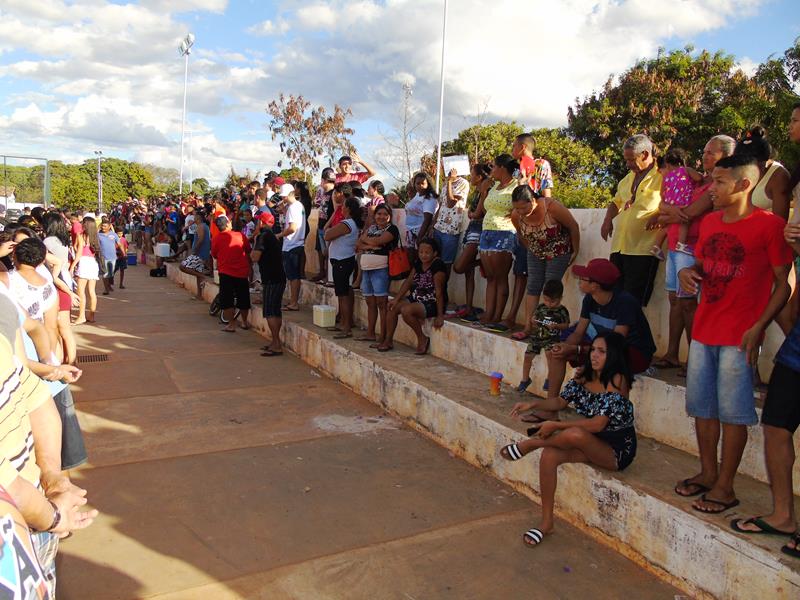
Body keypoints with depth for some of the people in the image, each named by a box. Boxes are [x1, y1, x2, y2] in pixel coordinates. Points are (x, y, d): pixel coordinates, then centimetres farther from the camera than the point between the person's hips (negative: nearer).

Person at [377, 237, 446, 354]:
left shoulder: (438, 266, -19)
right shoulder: (418, 263, 6)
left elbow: (439, 291, -22)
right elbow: (408, 281, 7)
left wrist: (440, 315, -22)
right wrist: (396, 299, -3)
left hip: (432, 304, -8)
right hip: (416, 299, 9)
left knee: (406, 310, -29)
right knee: (392, 307, -5)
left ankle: (422, 339, -9)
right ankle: (388, 340, 7)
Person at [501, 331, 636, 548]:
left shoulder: (617, 381, -20)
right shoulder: (584, 376, 2)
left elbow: (597, 424, -26)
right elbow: (560, 402, 12)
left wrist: (555, 425, -26)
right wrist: (533, 404, -6)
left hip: (617, 449, -7)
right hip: (590, 444, 7)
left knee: (575, 435, -36)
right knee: (549, 454, -19)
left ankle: (530, 444, -7)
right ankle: (546, 522, -6)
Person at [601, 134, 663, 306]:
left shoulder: (663, 176, -4)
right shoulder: (629, 178, 20)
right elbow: (617, 201, 30)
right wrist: (608, 220, 13)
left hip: (643, 249, -7)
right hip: (619, 246, 7)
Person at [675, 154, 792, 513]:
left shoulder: (769, 225, -9)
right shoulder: (709, 222, 11)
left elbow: (784, 283, -7)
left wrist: (758, 326, -15)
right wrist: (688, 272, 0)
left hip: (739, 335, -7)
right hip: (703, 331, 7)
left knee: (732, 410, 1)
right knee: (702, 405, 13)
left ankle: (725, 487, 13)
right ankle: (708, 473, 29)